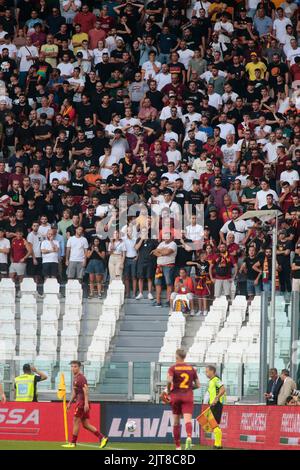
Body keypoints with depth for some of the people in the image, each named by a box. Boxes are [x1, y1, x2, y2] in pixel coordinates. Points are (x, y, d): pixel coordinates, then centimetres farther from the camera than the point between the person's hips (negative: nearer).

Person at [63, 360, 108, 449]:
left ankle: (73, 443, 2)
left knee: (76, 422, -4)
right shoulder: (75, 378, 19)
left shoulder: (81, 378, -11)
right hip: (79, 402, 10)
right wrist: (70, 403, 29)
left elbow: (85, 390, -21)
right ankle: (102, 438, 3)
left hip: (82, 402, -10)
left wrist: (86, 403, -28)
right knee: (85, 424, 6)